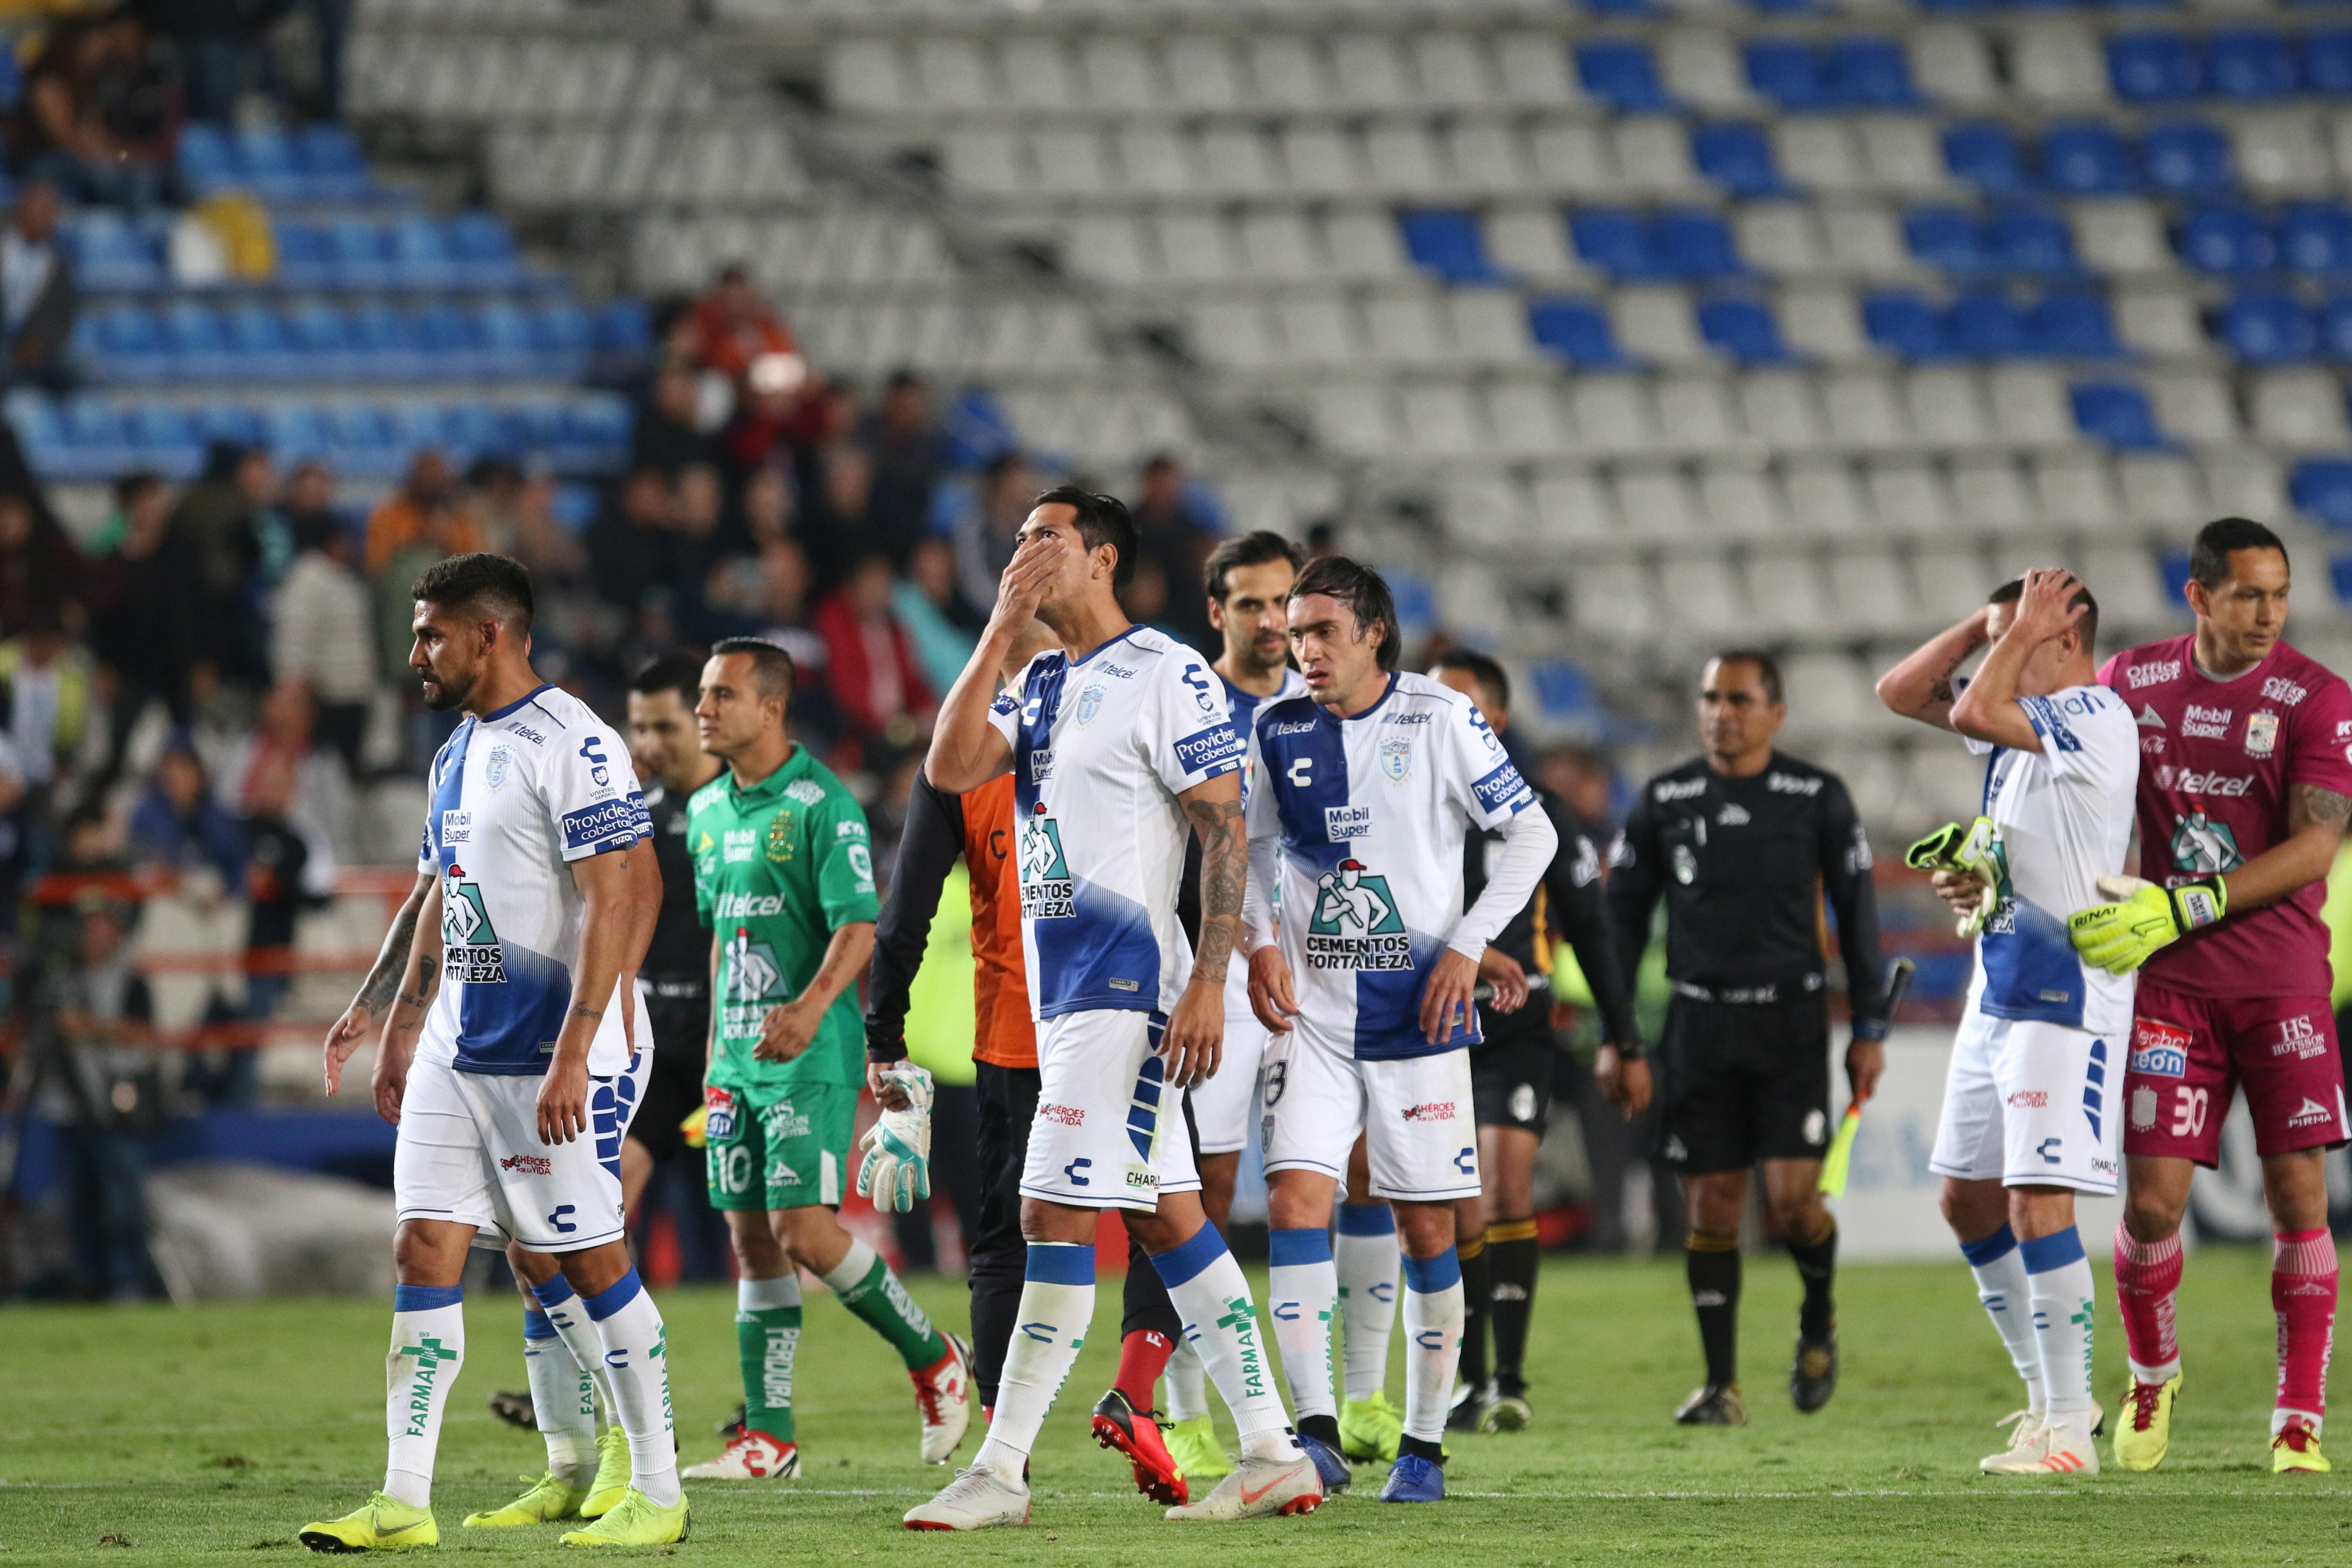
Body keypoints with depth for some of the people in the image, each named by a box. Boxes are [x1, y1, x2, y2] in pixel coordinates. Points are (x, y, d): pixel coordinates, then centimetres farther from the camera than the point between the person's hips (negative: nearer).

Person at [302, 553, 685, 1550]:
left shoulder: (572, 746, -14)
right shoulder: (458, 756, 15)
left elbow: (617, 901, -19)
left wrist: (573, 1054, -24)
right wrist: (397, 1033, 25)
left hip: (558, 1056, -9)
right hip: (457, 1050, 9)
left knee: (589, 1262, -4)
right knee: (425, 1251, 1)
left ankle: (658, 1495, 6)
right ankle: (404, 1501, 1)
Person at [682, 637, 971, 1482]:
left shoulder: (822, 804, -11)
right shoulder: (709, 811, 13)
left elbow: (859, 927, -18)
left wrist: (811, 1006, -34)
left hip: (812, 1057, -8)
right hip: (738, 1059, 8)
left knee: (804, 1230, -14)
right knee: (752, 1239, 5)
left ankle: (933, 1358, 7)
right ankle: (768, 1438, 8)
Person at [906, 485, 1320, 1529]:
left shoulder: (1167, 678, -9)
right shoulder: (1040, 687, 16)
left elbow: (1225, 831, -12)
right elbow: (950, 769, 3)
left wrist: (1209, 981, -19)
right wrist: (1001, 627, 0)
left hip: (1127, 988, -9)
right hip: (1065, 994, 9)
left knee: (1059, 1218, -10)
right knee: (1168, 1221, 9)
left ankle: (1000, 1472, -9)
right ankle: (1272, 1455, 13)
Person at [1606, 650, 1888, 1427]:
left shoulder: (1817, 798, 1)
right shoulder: (1663, 802, 4)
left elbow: (1856, 911, 6)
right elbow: (1624, 916, 9)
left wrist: (1868, 1028, 2)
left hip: (1790, 1019, -2)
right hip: (1699, 1025, 2)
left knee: (1793, 1196, -11)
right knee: (1711, 1205, 0)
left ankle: (1819, 1319, 21)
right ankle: (1721, 1386, 7)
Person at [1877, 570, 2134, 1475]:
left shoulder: (2097, 720, -15)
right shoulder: (2027, 719, 13)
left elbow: (1974, 711, -26)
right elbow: (1901, 694, 17)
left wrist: (2022, 630, -11)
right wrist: (1987, 624, 7)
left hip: (2067, 1001, -10)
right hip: (1998, 993, 10)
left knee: (2038, 1203, -15)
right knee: (1968, 1199, 13)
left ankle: (2068, 1430, -13)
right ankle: (2048, 1393, 23)